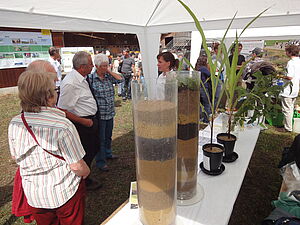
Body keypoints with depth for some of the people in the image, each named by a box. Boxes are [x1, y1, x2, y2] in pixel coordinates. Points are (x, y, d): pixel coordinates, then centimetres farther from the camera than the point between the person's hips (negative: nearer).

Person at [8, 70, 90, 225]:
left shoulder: (14, 124, -10)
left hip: (33, 195, 5)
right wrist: (86, 173, 0)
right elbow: (77, 166, -22)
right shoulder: (62, 125, -27)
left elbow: (15, 157, 6)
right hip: (65, 194, -4)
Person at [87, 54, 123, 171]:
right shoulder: (90, 78, -9)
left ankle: (108, 153, 42)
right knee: (100, 138, 4)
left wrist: (109, 71, -5)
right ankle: (100, 161, 17)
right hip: (99, 114, -5)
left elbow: (120, 79, -4)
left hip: (110, 113, 6)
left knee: (108, 135, 21)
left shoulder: (109, 77, 6)